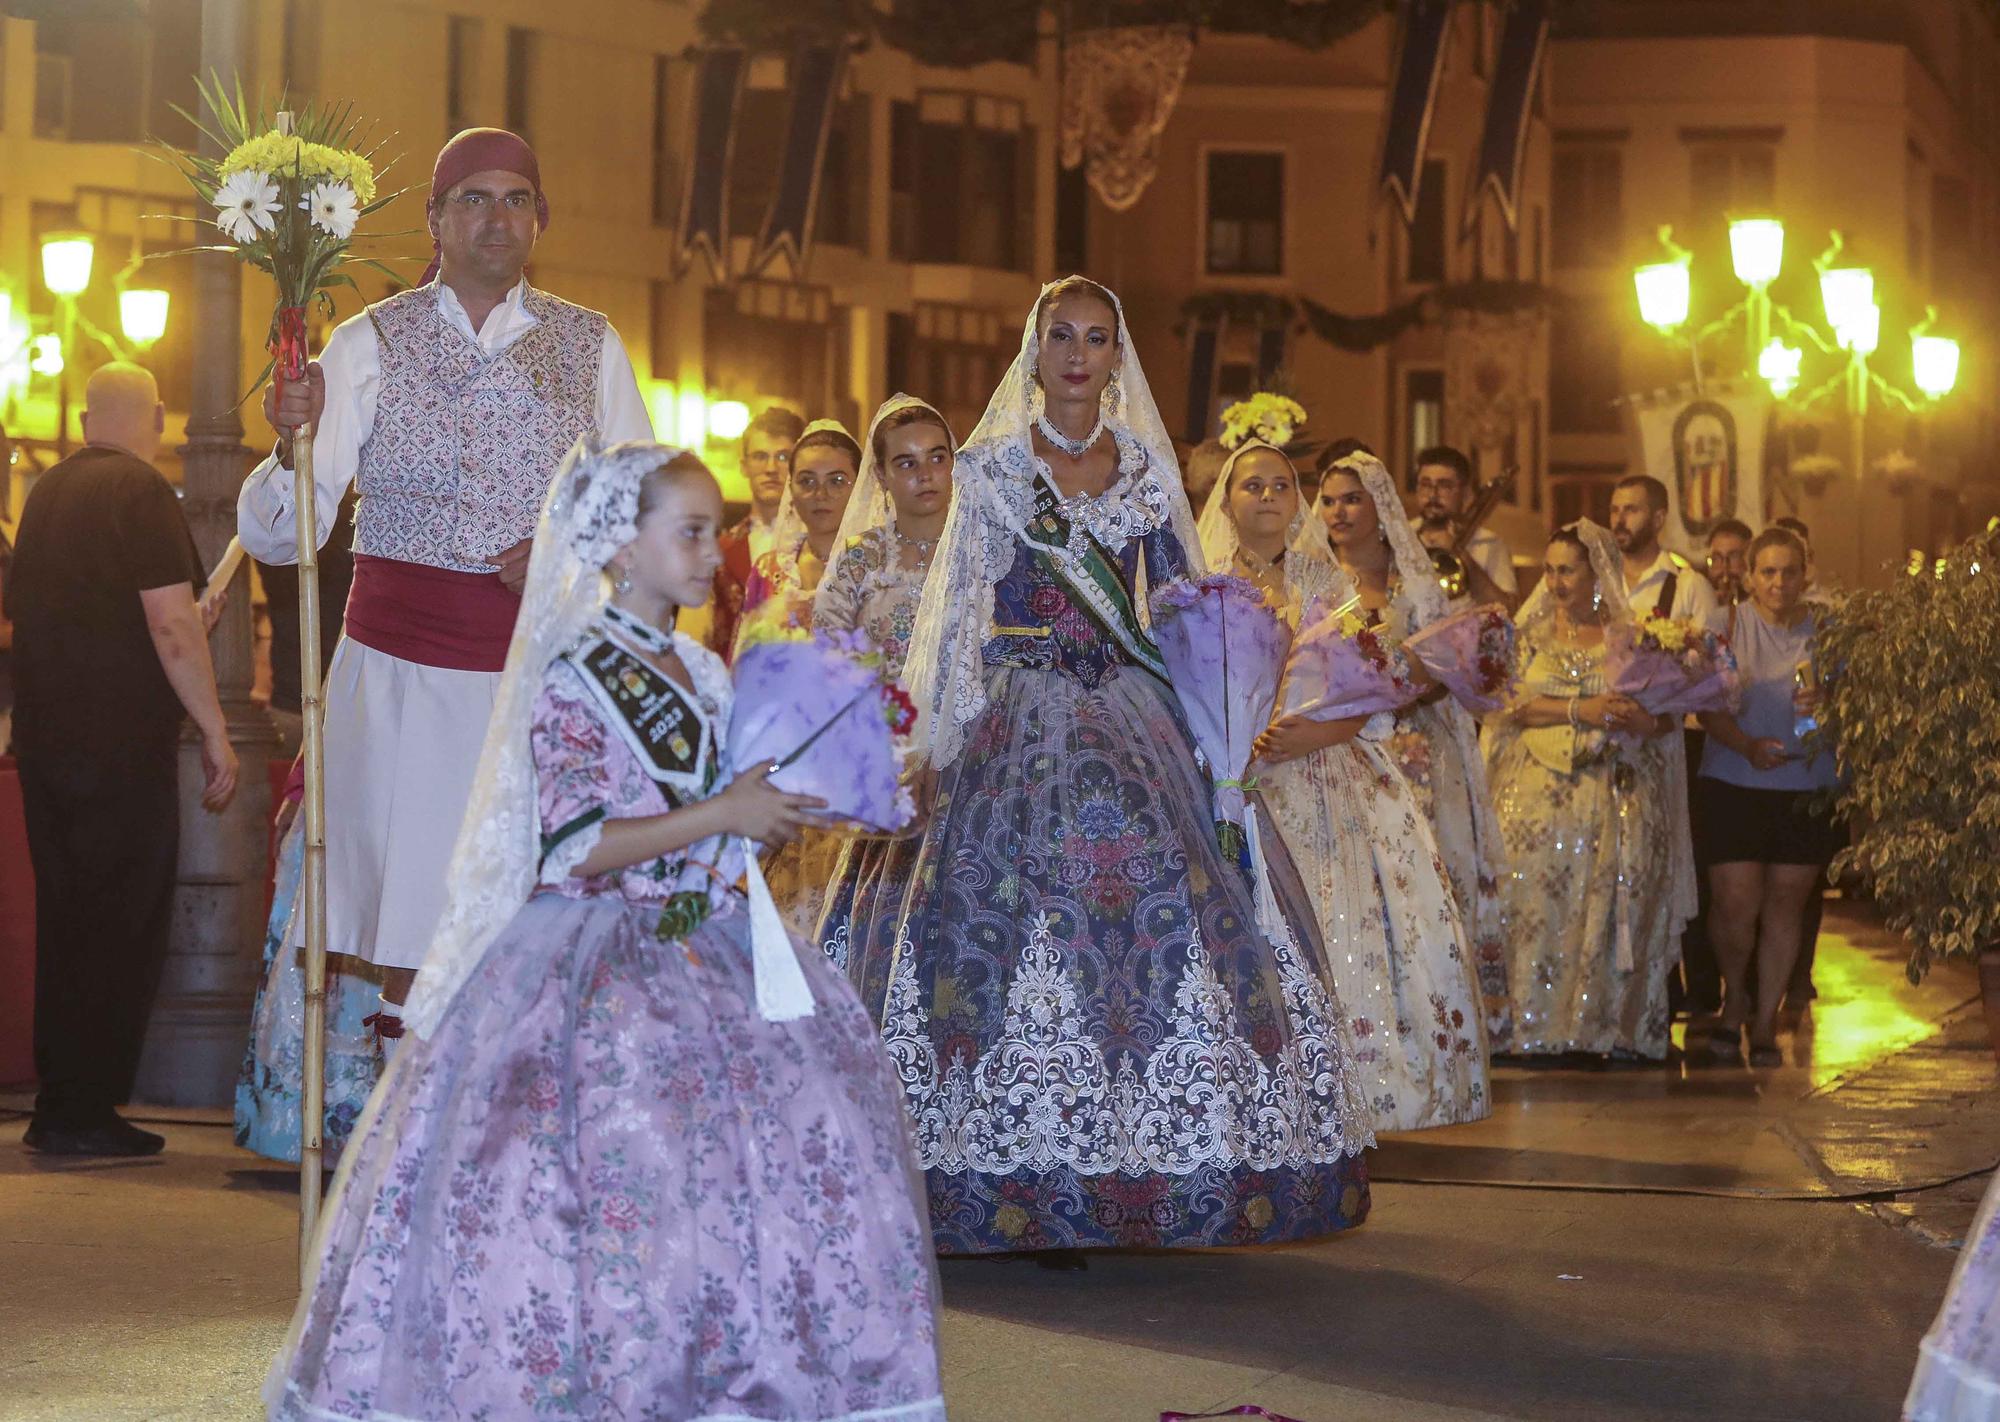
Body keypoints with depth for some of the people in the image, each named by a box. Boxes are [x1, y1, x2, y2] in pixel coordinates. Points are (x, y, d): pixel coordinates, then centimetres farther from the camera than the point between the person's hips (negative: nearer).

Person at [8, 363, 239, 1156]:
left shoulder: (46, 494, 13)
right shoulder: (141, 492, -10)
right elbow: (172, 623, -18)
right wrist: (214, 731, -12)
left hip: (46, 740, 8)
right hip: (125, 744, -8)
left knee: (65, 924, 12)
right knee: (124, 929, -3)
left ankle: (58, 1105, 15)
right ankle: (84, 1113, -3)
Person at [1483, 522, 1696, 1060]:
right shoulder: (1531, 633, 12)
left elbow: (1671, 717, 8)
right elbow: (1513, 705, 0)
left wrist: (1648, 721, -15)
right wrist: (1580, 710, -12)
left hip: (1622, 792, 0)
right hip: (1542, 790, 0)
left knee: (1618, 907, -5)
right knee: (1541, 906, -7)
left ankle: (1615, 1028, 0)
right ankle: (1541, 1029, -4)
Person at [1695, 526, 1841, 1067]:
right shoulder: (1726, 626, 2)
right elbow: (1709, 708, -4)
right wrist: (1748, 746, -20)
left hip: (1808, 786, 1)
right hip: (1734, 784, -1)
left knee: (1785, 903, 4)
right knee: (1736, 905, -7)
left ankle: (1765, 1022, 17)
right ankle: (1735, 996, 22)